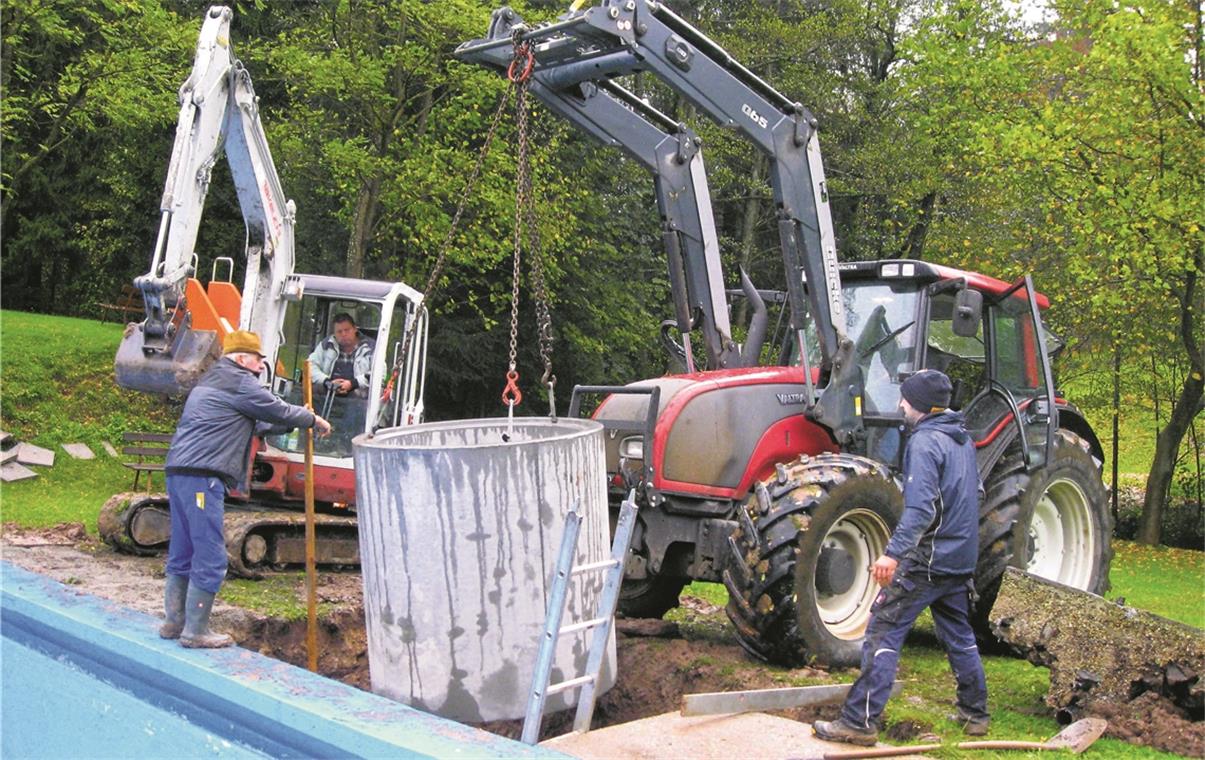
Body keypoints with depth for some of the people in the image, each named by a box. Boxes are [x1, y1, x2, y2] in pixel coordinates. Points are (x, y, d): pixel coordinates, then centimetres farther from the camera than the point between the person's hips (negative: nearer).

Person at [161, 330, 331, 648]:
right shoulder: (238, 382, -4)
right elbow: (277, 410, 0)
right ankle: (195, 631, -2)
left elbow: (256, 424, 32)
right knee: (210, 558, -6)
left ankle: (174, 621, 23)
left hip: (179, 471, 11)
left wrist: (295, 423, 32)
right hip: (202, 476, -11)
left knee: (182, 553, 16)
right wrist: (313, 420, 16)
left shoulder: (213, 381, 28)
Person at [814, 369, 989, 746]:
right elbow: (976, 492, 26)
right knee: (959, 636, 20)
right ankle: (975, 714, 29)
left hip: (925, 560, -9)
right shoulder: (962, 438, 12)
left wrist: (894, 553, -33)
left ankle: (860, 721, -10)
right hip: (961, 560, 9)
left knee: (884, 632, -7)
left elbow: (921, 509, -27)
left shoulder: (924, 442, -16)